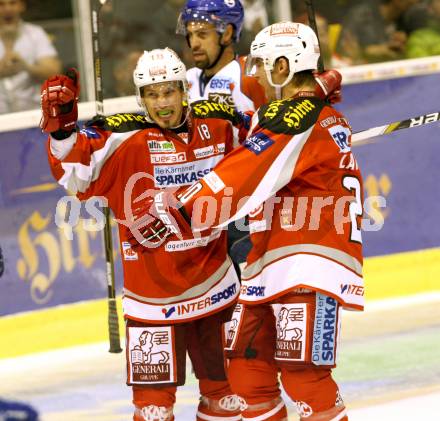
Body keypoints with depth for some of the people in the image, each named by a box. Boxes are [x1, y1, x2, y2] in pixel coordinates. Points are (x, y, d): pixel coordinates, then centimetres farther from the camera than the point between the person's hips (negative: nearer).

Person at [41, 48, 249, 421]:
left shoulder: (218, 125, 2)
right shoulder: (126, 138, -12)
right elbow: (75, 169, -23)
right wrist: (61, 124, -38)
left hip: (215, 285, 4)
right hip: (154, 289, -4)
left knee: (226, 379, 17)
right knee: (155, 390, -4)